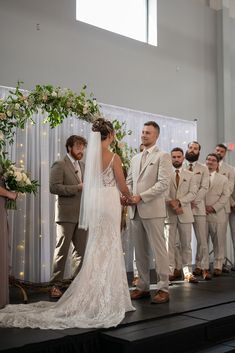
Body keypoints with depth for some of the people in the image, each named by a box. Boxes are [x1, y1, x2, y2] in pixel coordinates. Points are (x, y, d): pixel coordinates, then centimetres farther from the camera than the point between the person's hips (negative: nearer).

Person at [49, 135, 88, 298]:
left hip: (82, 215, 6)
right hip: (66, 215, -6)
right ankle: (56, 285, 9)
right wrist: (77, 187, -18)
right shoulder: (59, 165, -4)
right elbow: (54, 187, -16)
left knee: (82, 250, 7)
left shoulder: (83, 165, 18)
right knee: (62, 251, 0)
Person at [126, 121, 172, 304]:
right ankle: (143, 287, 19)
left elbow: (163, 184, -12)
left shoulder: (162, 156, -2)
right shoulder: (135, 158, 19)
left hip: (153, 210, -6)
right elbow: (129, 181, 19)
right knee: (140, 251, 10)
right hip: (136, 211, 7)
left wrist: (141, 197, -17)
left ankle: (164, 288, 6)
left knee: (159, 249, -2)